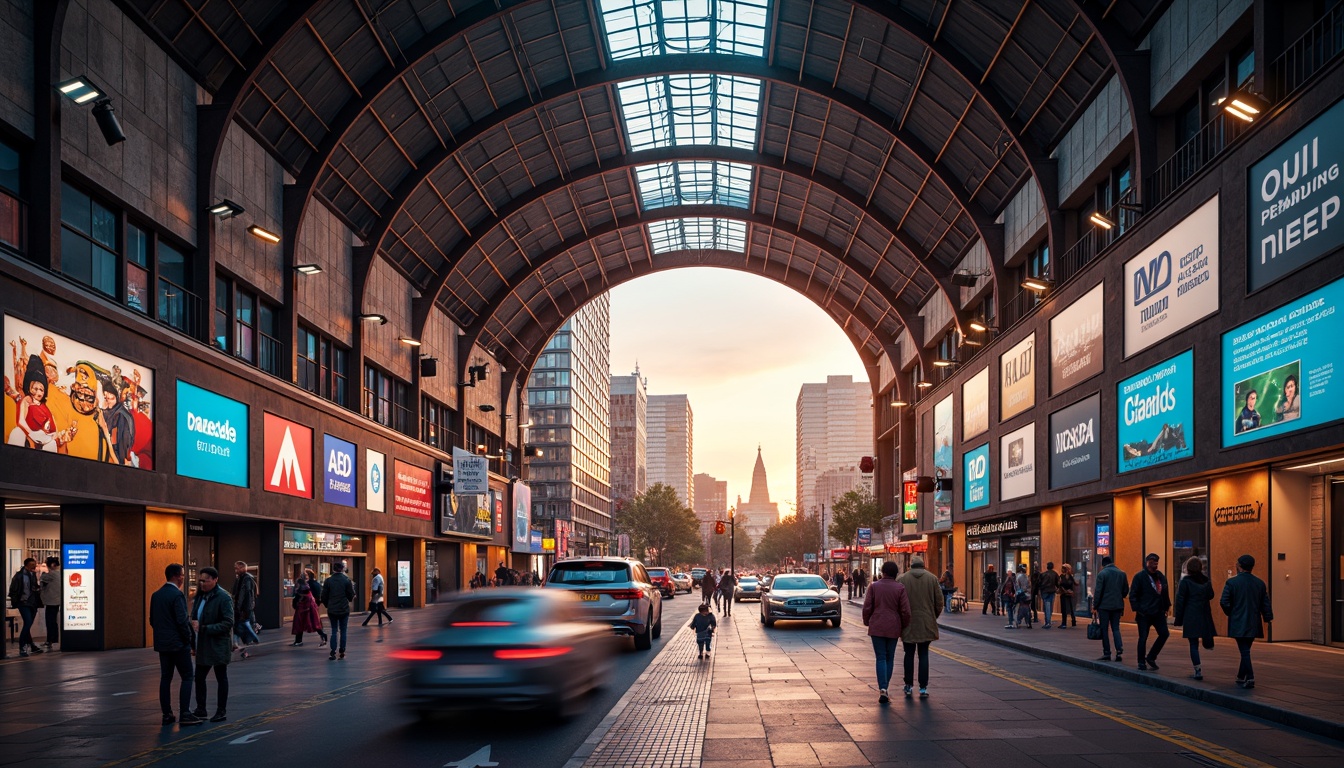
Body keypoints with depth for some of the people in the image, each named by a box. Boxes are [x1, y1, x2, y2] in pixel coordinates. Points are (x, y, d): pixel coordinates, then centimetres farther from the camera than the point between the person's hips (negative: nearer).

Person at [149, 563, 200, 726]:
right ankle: (184, 714, -7)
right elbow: (182, 620, -20)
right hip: (178, 644, -8)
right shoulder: (177, 595, -16)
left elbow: (152, 620, 14)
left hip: (161, 643, 8)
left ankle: (167, 714, 12)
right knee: (187, 677, -2)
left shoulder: (156, 595, 9)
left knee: (165, 678, 10)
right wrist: (188, 638, -8)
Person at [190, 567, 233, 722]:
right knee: (199, 677, 11)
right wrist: (194, 624, -7)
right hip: (203, 645, 8)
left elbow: (228, 623, -20)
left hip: (218, 645, -8)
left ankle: (221, 711, 13)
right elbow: (195, 617, 17)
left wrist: (204, 628, -23)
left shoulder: (223, 598, -15)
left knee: (221, 678, 4)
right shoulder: (200, 596, 9)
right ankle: (200, 710, 23)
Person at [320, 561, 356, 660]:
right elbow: (351, 596, -5)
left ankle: (333, 653, 1)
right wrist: (352, 586, 11)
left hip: (332, 610, 1)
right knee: (343, 631, 10)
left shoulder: (328, 581, -4)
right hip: (344, 610, -1)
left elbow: (324, 597, 1)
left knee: (334, 631, 10)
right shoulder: (347, 580, -9)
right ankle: (342, 652, 12)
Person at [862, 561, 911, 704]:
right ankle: (884, 688, 15)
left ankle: (882, 689, -14)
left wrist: (867, 622, 13)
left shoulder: (874, 586, -2)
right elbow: (905, 611, -4)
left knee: (881, 658, 0)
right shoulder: (900, 588, -3)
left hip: (877, 627, 0)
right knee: (890, 658, 13)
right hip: (893, 627, 1)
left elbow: (867, 607, -2)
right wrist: (904, 627, 9)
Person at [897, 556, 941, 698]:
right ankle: (923, 687, 2)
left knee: (909, 654, 10)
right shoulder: (932, 578, 0)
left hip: (908, 623, -1)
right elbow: (939, 601, 2)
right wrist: (934, 617, 16)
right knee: (923, 654, 6)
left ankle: (909, 686, 14)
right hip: (926, 623, 1)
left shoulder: (902, 579, -3)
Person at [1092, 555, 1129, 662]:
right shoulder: (1122, 573, 4)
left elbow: (1098, 592, -10)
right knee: (1116, 628, 12)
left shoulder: (1102, 574, -9)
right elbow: (1126, 590, 8)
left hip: (1104, 605, -4)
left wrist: (1094, 607, -4)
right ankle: (1119, 649, -6)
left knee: (1104, 629, 4)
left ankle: (1107, 653, 5)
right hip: (1117, 605, 4)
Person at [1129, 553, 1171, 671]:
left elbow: (1165, 593, 16)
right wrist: (1136, 610, -14)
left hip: (1158, 612, 5)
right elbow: (1133, 594, -7)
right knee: (1143, 638, -1)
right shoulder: (1139, 576, -6)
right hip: (1144, 613, -5)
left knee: (1164, 634, 0)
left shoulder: (1161, 576, 10)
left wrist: (1166, 607, 11)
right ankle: (1141, 663, 10)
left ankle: (1151, 657, 15)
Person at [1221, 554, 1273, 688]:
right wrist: (1268, 618, 10)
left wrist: (1230, 613, 6)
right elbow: (1265, 603, 3)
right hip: (1254, 624, 5)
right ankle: (1241, 677, 25)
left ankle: (1250, 677, -11)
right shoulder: (1260, 583, 4)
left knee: (1245, 651, -2)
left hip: (1238, 624, -5)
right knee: (1245, 650, 16)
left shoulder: (1231, 582, -9)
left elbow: (1224, 602, -12)